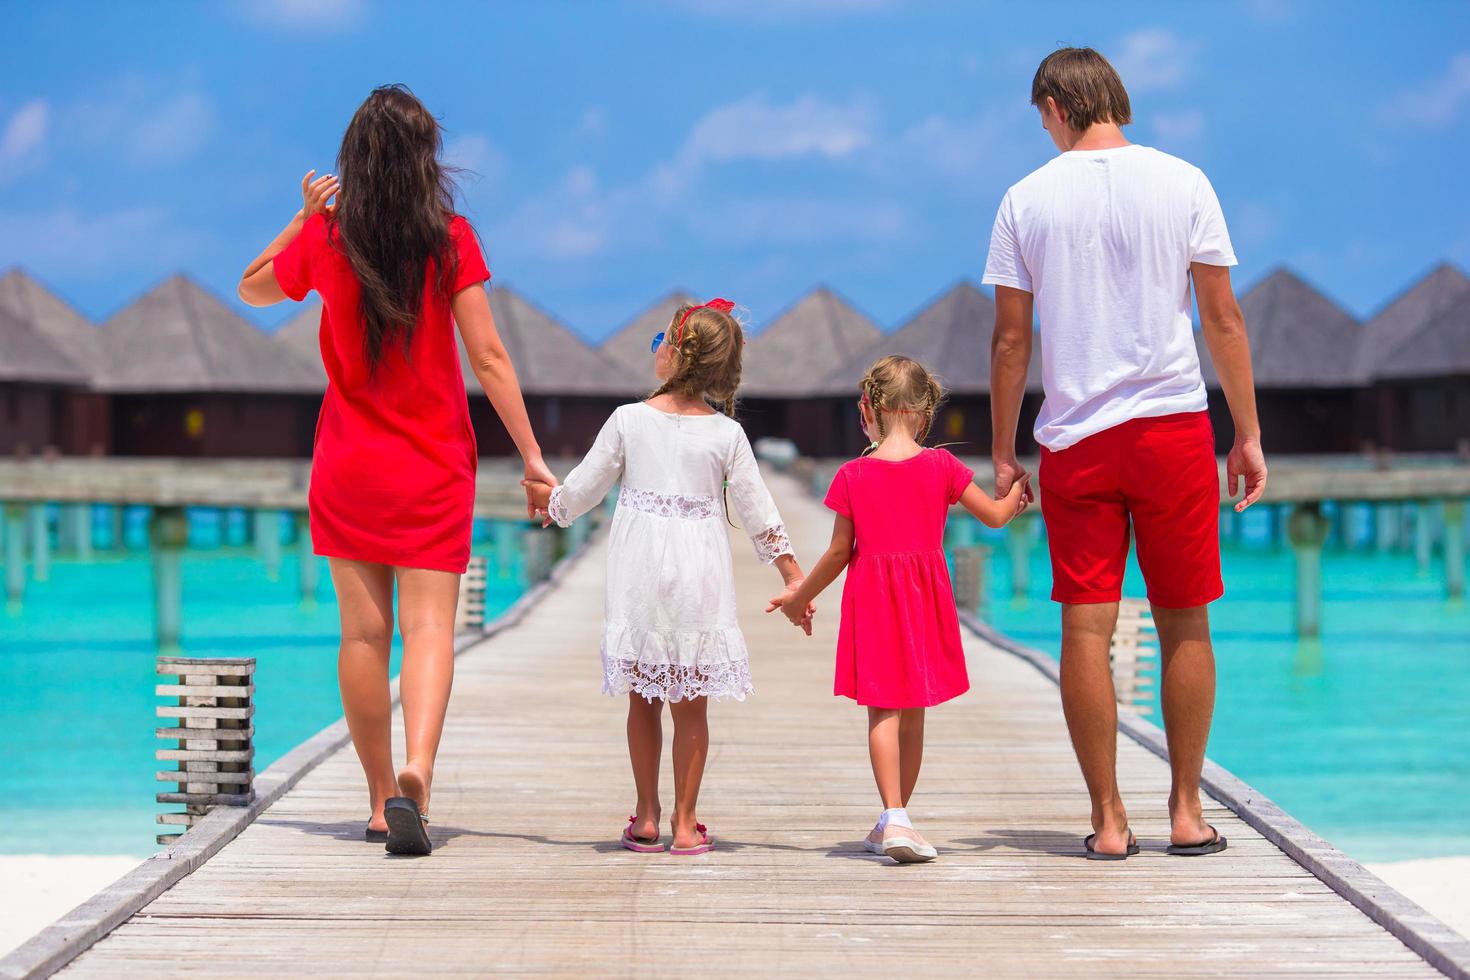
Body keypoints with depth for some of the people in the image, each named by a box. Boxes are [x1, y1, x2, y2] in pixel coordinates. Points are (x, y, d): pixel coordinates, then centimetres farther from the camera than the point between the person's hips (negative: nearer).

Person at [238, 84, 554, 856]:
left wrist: (306, 215, 17)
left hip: (348, 466, 2)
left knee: (363, 632, 8)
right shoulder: (451, 240, -7)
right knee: (428, 627, -4)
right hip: (434, 469, -2)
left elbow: (253, 289, 18)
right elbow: (487, 357, -8)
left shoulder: (325, 239, -2)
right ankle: (415, 773, -27)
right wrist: (532, 455, -4)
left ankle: (381, 796, 14)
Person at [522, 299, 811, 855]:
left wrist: (547, 499, 25)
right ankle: (685, 823, 7)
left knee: (643, 699, 10)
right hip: (699, 579, 0)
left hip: (640, 574, 0)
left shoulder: (629, 420, -4)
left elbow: (583, 490, 4)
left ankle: (646, 819, 12)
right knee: (691, 704, 6)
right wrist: (794, 577, 9)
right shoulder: (727, 434, -3)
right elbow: (759, 514, 1)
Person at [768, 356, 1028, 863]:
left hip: (871, 596, -1)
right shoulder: (941, 466, -3)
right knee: (912, 711, 12)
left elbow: (838, 553, 0)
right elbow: (996, 515, 4)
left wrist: (800, 597, 14)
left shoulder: (853, 476, -5)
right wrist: (1017, 492, 26)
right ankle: (894, 822, 20)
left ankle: (894, 817, -20)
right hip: (925, 594, 1)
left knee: (882, 711, -3)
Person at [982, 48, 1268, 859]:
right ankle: (1186, 813, 12)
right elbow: (1223, 320, 0)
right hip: (1174, 426, 0)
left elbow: (1010, 341, 3)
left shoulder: (1028, 199, 2)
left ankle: (1108, 821, 3)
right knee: (1184, 626, 9)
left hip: (1075, 440, 0)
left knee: (1086, 627, 2)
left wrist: (1002, 454, 10)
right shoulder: (1182, 182, 1)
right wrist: (1248, 434, 7)